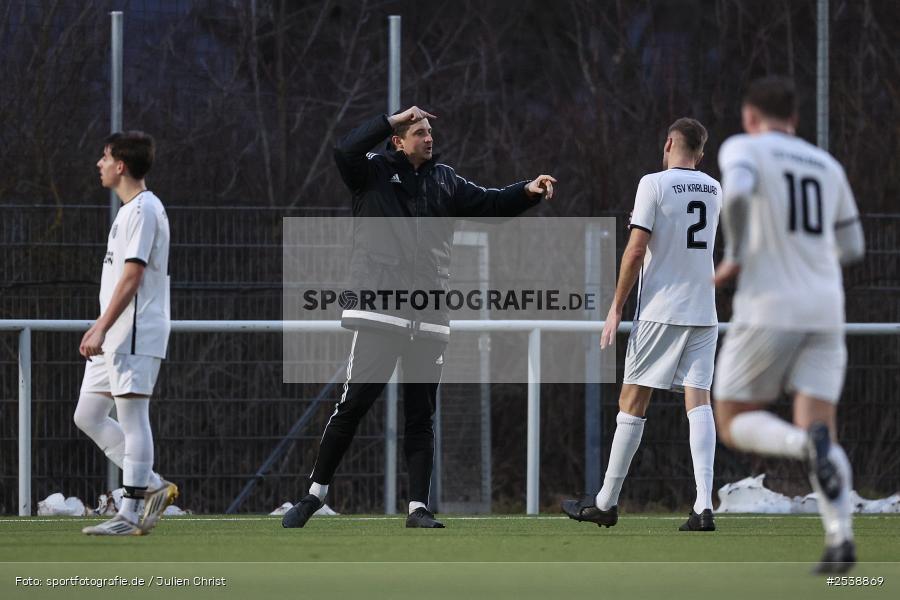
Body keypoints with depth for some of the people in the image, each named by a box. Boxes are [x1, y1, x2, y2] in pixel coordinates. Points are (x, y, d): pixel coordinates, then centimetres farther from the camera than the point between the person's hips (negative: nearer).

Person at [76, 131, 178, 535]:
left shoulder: (143, 210, -12)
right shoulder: (131, 209, 20)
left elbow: (132, 278, -19)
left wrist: (101, 329, -22)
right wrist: (100, 331, 24)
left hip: (135, 334, -11)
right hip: (117, 336, 11)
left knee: (132, 418, -8)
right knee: (88, 415, 9)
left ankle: (131, 513, -7)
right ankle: (151, 486, 11)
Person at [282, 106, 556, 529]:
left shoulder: (444, 181, 15)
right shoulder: (374, 173, 3)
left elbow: (487, 204, 12)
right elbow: (346, 152, -15)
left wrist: (526, 192, -4)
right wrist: (391, 120, -14)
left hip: (429, 318, 4)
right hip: (379, 314, -4)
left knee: (421, 415, 4)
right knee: (353, 405, -5)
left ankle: (418, 508, 5)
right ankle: (315, 494, 6)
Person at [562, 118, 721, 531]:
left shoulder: (654, 184, -7)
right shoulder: (713, 190, 11)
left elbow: (635, 252, -12)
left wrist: (616, 310, -6)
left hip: (660, 311, -5)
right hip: (703, 311, 5)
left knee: (632, 402, 3)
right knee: (698, 401, -2)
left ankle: (606, 502, 9)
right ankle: (704, 506, -15)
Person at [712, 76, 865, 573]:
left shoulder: (744, 148, 2)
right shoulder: (828, 166, 17)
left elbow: (736, 193, -21)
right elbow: (851, 247, 24)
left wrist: (735, 257, -9)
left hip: (768, 308, -4)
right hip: (825, 311, 4)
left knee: (736, 425, 8)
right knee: (819, 427, 2)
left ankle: (807, 444, -24)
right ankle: (841, 535, -22)